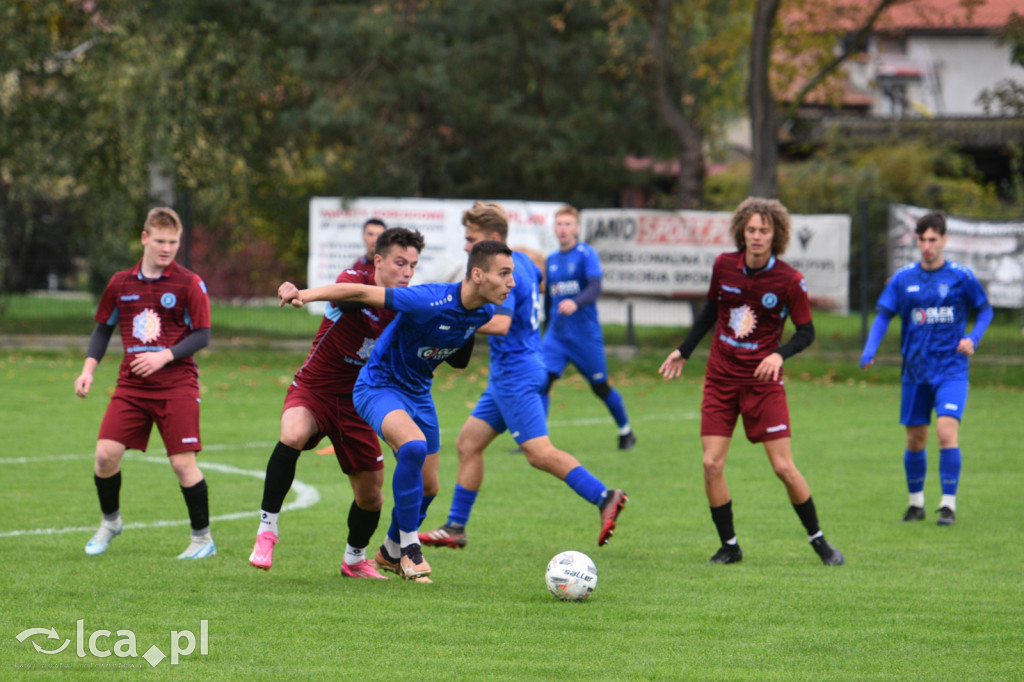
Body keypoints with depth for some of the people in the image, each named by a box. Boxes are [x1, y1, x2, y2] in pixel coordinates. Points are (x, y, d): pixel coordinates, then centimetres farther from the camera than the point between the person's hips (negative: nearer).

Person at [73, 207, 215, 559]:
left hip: (177, 385, -3)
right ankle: (110, 522, 18)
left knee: (182, 463, -8)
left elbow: (202, 335, -4)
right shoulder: (121, 283, 8)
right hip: (131, 385, 3)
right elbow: (103, 328, 18)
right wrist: (89, 369, 6)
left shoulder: (189, 284, -3)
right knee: (106, 453, -8)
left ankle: (202, 538, 7)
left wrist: (164, 356, -16)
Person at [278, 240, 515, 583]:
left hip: (418, 392, 8)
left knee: (427, 487, 11)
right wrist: (304, 295, -34)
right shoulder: (432, 301, -31)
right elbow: (362, 292, -29)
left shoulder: (483, 313, -8)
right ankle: (410, 548, -19)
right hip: (379, 386, -8)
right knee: (413, 446, -34)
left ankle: (391, 552, 39)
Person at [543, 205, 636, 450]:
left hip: (586, 335, -4)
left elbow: (595, 288, -20)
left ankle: (626, 432, 27)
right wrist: (547, 327, 22)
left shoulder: (586, 254, -7)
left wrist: (575, 303, -38)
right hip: (556, 335, 4)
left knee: (600, 388, 6)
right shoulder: (552, 260, 11)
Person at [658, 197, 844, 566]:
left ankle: (818, 540, 11)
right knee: (711, 464, -7)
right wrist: (683, 351, 19)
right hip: (721, 378, 3)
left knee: (784, 468, -7)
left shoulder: (789, 280, -11)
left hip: (763, 380, -3)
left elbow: (806, 332, -3)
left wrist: (779, 354, -21)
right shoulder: (724, 265, -1)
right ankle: (729, 546, 7)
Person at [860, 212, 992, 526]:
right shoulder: (904, 278, 3)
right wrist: (870, 350, -12)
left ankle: (949, 504, -13)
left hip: (951, 370, -3)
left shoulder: (961, 276, -2)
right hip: (916, 369, 3)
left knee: (947, 431, -18)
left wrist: (973, 338, -10)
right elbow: (884, 315, 4)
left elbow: (985, 310, 9)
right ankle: (916, 503, 25)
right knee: (915, 439, 8)